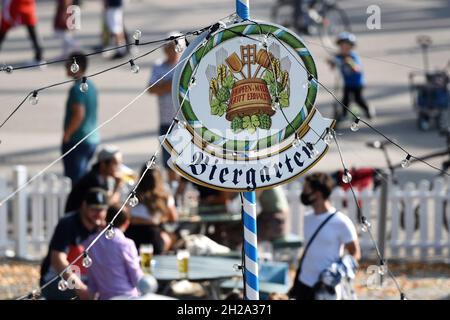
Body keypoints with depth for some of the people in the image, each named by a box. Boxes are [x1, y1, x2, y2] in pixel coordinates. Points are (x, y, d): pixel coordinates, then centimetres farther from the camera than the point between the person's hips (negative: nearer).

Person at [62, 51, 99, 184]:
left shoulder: (77, 89, -18)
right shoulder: (90, 85, 11)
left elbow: (79, 114, -27)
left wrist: (67, 134, -17)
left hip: (77, 140, -9)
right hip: (93, 139, 9)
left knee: (74, 179, -6)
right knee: (82, 177, 17)